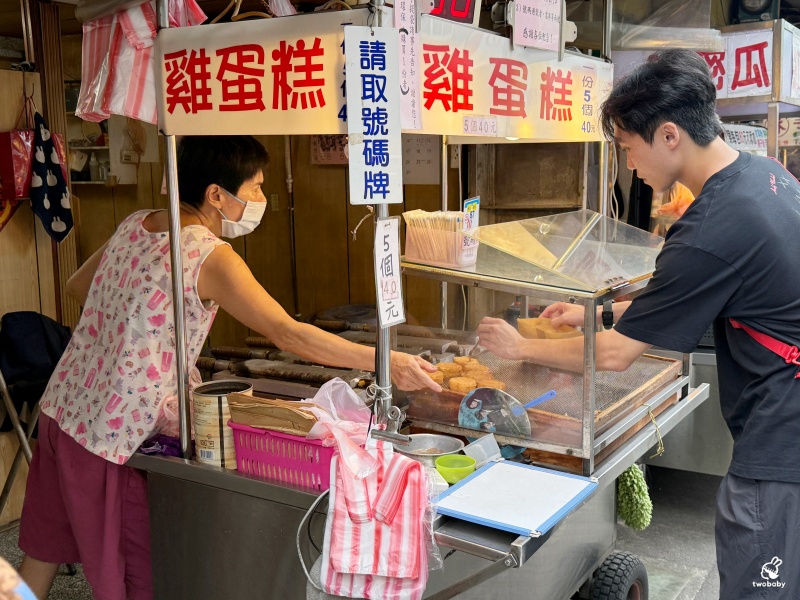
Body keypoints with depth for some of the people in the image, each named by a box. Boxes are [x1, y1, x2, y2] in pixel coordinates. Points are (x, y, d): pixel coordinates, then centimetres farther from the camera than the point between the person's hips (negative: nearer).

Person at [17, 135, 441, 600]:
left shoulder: (135, 225, 4)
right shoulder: (210, 256, -20)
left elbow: (78, 286, 19)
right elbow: (288, 334, -27)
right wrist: (384, 361, -27)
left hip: (63, 405, 8)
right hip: (110, 435, -8)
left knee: (46, 549, 23)